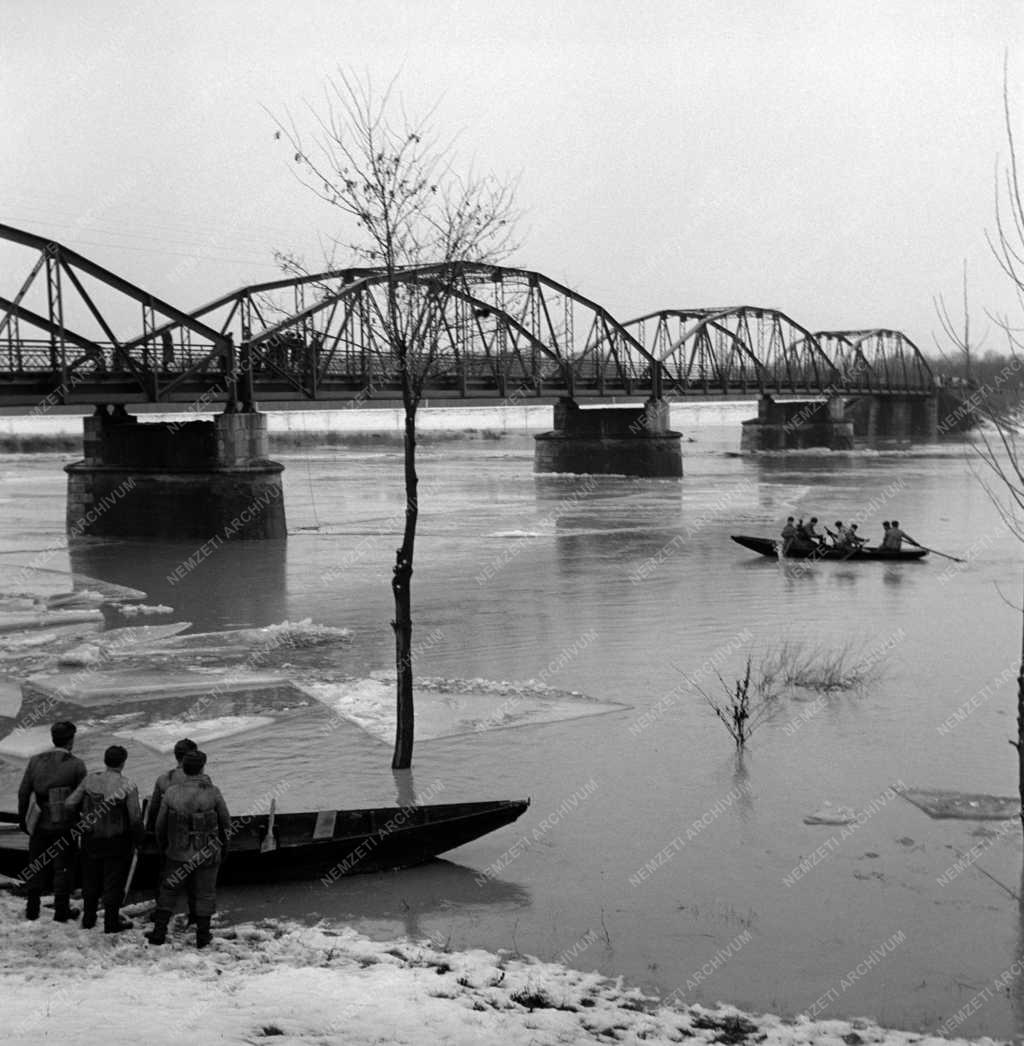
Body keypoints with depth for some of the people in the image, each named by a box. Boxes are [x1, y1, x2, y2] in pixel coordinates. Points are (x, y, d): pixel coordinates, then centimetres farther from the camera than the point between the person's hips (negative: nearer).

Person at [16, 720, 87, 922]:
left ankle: (32, 909, 21)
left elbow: (23, 792, 2)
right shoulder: (76, 765, -9)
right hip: (64, 827, -3)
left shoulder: (35, 761, 0)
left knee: (36, 867, 15)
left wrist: (23, 819, 12)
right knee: (62, 869, 8)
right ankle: (61, 911, 13)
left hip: (40, 826, 3)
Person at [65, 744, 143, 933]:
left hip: (91, 838, 4)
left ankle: (88, 919, 29)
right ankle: (111, 923, 14)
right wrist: (138, 840, 1)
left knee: (91, 881, 19)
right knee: (114, 882, 8)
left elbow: (70, 803, -2)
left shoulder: (90, 780, -7)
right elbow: (135, 818, -14)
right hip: (117, 842, -4)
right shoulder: (128, 786, -16)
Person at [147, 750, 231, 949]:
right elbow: (225, 822, -4)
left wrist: (162, 846, 17)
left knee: (168, 891, 15)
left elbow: (160, 824, 0)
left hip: (177, 853, 1)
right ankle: (202, 936, 15)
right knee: (205, 894, 11)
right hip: (207, 854, -1)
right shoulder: (212, 792, -14)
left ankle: (159, 932, 16)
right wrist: (223, 843, 14)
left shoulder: (171, 792, -8)